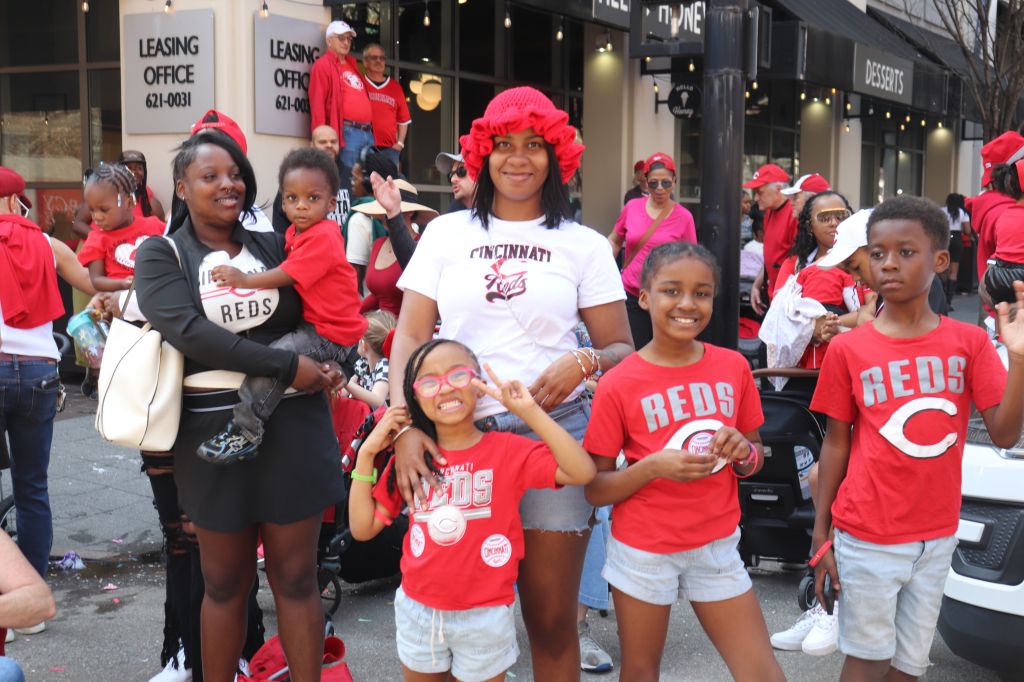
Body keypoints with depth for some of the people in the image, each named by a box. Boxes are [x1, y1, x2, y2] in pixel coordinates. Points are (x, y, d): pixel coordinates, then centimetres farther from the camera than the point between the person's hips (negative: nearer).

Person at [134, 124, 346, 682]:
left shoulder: (273, 247, 10)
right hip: (215, 429, -2)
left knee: (295, 577, 6)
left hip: (291, 425, 2)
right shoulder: (160, 255, 0)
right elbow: (189, 330, -16)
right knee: (225, 583, 9)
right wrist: (287, 365, -20)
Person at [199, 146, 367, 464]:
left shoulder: (322, 236, -19)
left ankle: (245, 431, -21)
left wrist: (244, 280, -20)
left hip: (332, 335, -11)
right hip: (314, 324, 11)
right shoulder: (295, 232, 9)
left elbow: (287, 275, -22)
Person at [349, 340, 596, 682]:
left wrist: (529, 410, -27)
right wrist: (367, 453, -9)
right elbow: (362, 528, -1)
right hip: (416, 610, 3)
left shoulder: (508, 449, -12)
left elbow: (581, 472, -26)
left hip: (484, 615, -3)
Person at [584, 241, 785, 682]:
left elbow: (756, 457, 11)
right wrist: (651, 467, -25)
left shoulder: (734, 367, -2)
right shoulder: (617, 384, -12)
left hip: (717, 545, 3)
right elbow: (595, 489, -8)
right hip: (643, 550, -2)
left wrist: (744, 452, -12)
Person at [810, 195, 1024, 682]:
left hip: (937, 537, 2)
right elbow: (836, 443, -1)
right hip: (867, 537, -2)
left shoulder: (969, 342, -3)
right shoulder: (848, 350, -6)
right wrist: (820, 533, 0)